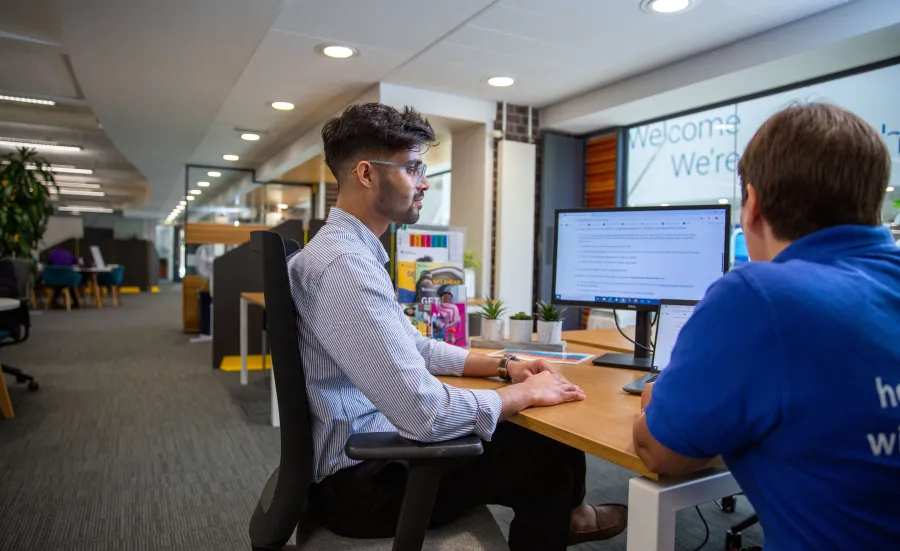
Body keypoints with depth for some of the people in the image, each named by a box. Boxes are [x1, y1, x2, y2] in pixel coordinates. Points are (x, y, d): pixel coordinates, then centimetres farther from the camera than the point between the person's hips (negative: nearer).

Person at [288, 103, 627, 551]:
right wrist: (526, 393, -15)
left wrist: (503, 365, 5)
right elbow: (426, 413, -31)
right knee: (548, 457, 2)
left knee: (549, 434, 12)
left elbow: (415, 347, 14)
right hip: (360, 478, -9)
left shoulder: (352, 250, 7)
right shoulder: (344, 264, -28)